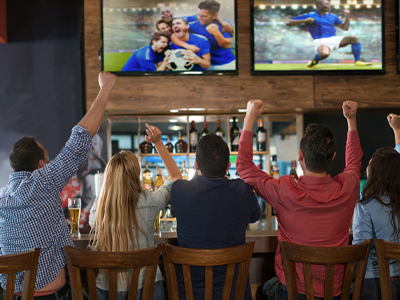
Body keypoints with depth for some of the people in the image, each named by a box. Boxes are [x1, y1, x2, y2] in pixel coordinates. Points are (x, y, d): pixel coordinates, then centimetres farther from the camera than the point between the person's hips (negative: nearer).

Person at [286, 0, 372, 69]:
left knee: (354, 38, -15)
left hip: (334, 39, 6)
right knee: (324, 54, -40)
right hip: (321, 41, -5)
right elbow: (289, 23, -3)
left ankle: (357, 61, -10)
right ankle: (314, 61, -6)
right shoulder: (309, 16, 3)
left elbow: (345, 28, 23)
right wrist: (305, 21, -16)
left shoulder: (333, 17, 19)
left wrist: (347, 16, 9)